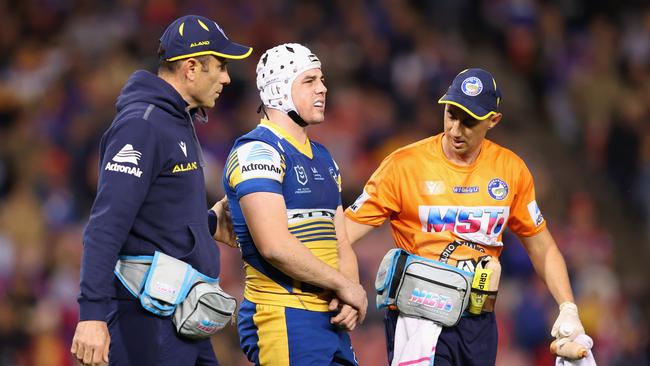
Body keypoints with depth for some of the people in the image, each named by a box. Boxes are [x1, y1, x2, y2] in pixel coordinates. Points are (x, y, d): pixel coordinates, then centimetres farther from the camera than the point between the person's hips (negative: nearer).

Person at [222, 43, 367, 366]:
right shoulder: (257, 151, -9)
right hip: (283, 318, -9)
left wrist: (348, 299, -2)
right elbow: (274, 245, -19)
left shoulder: (322, 158, 21)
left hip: (331, 318, 9)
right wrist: (345, 286, -11)